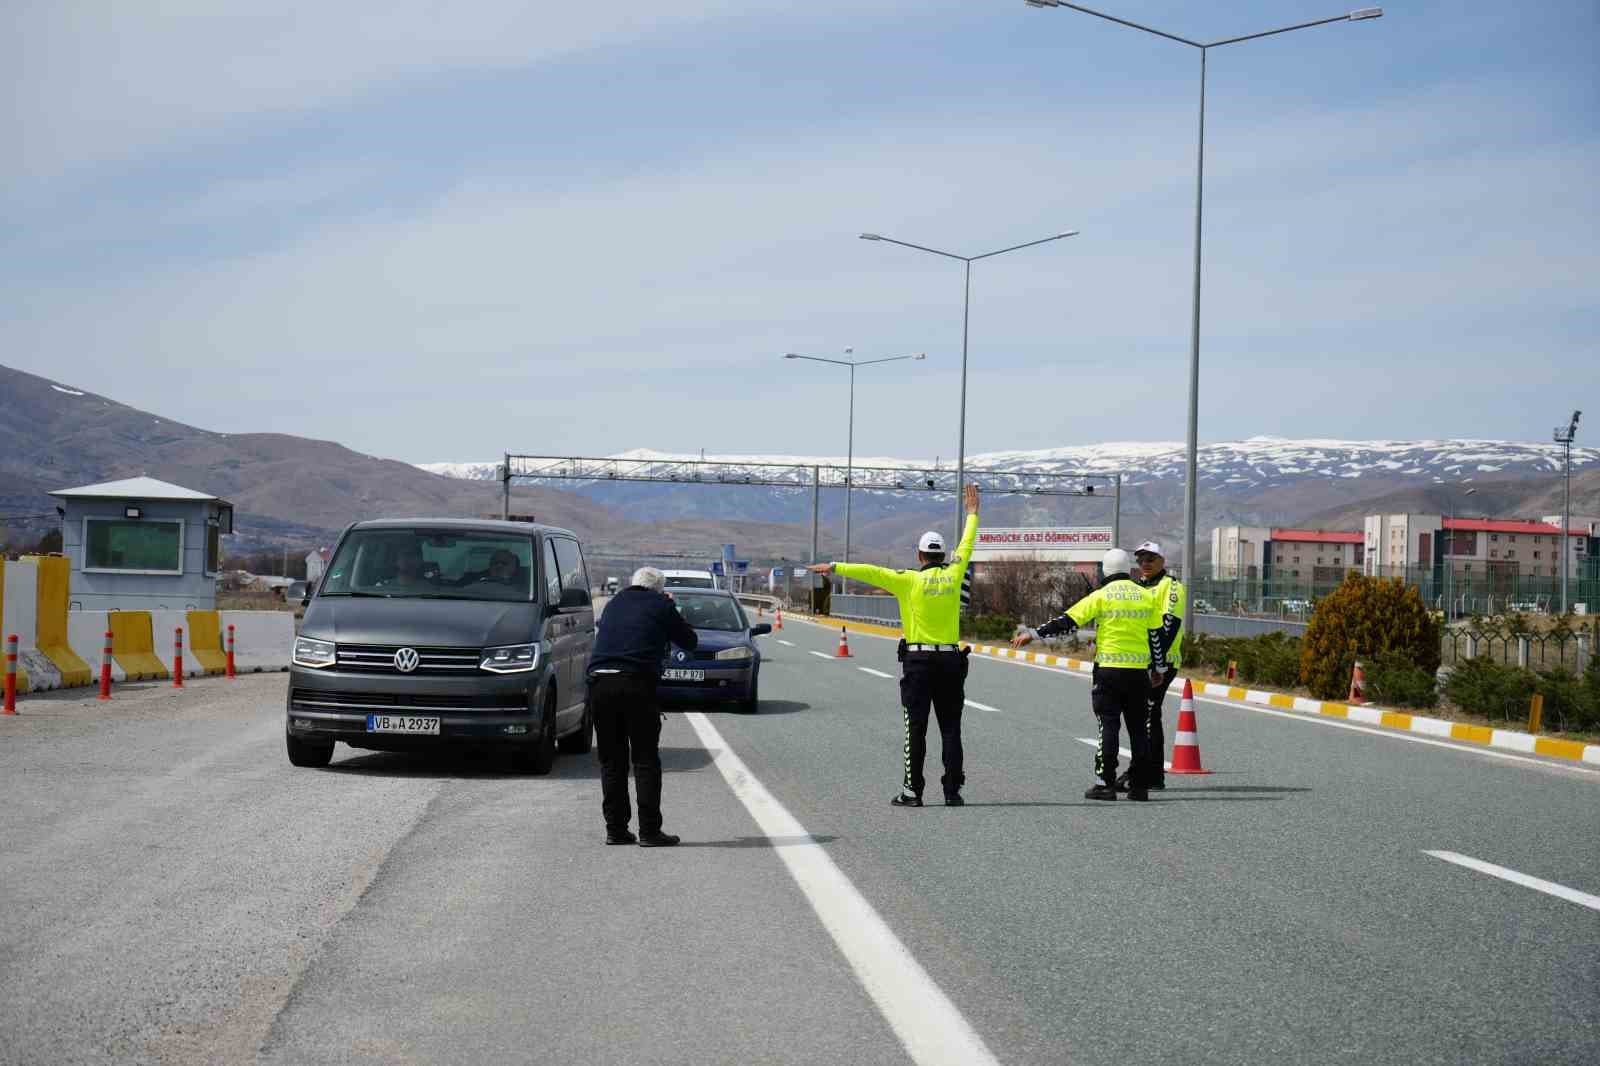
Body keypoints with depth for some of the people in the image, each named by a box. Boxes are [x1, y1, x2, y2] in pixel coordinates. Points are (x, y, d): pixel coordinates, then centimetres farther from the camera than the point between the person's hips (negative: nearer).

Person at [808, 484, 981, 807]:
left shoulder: (909, 580, -7)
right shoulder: (953, 575, 3)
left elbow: (871, 572, -12)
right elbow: (966, 547, 19)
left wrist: (835, 568, -9)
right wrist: (972, 514, 33)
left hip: (918, 659, -3)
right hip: (951, 660, 3)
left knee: (916, 729, 0)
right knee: (950, 728, 5)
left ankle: (912, 791, -1)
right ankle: (953, 790, 3)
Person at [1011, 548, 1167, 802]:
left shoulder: (1101, 596, -4)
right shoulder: (1145, 596, 6)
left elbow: (1067, 621, -8)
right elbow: (1155, 636, 11)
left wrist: (1034, 634, -3)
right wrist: (1158, 669, 22)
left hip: (1109, 669, -3)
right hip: (1139, 671, 3)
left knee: (1108, 726, 0)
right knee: (1137, 728, 9)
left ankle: (1106, 784, -3)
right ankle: (1139, 786, 10)